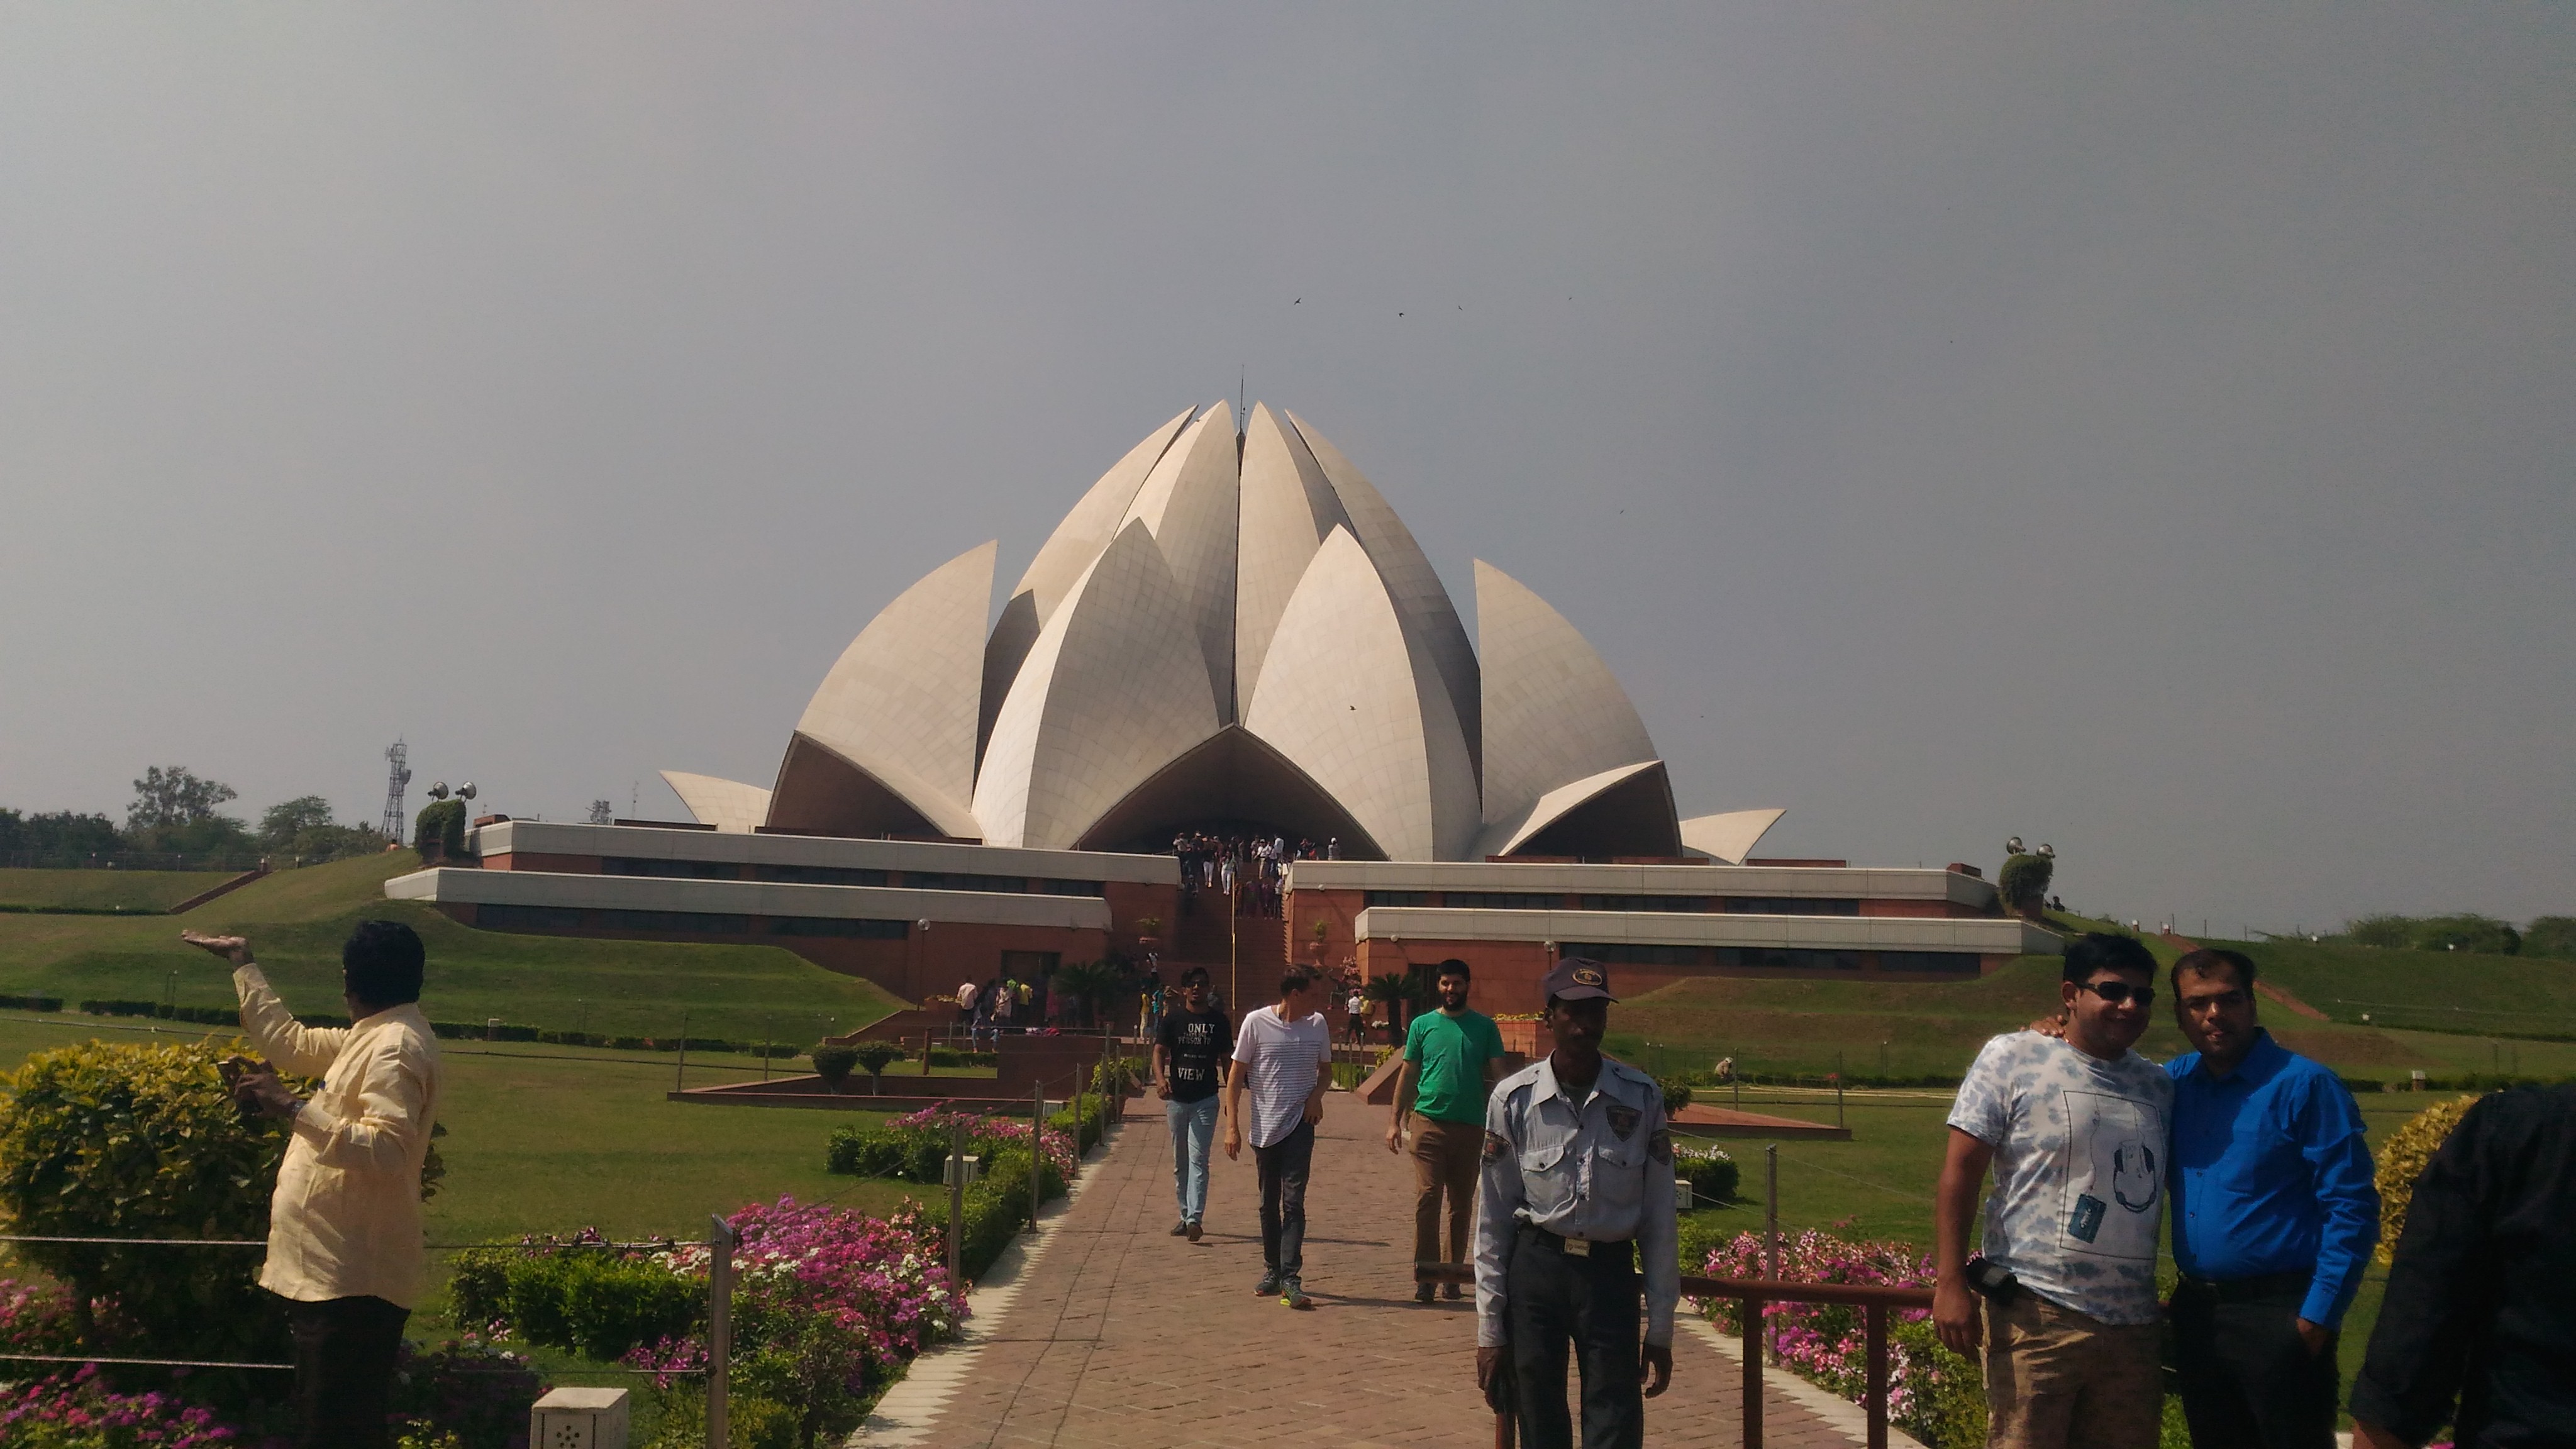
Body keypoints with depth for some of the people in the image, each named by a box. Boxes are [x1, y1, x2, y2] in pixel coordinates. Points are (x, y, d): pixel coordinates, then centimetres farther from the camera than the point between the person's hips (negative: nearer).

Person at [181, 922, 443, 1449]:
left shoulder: (395, 1046, -15)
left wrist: (292, 1107, -29)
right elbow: (290, 1043, 30)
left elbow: (388, 1148, -29)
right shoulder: (375, 1037, 16)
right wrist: (242, 962, 36)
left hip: (351, 1280, -11)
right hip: (343, 1272, 11)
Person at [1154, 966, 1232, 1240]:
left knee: (1198, 1160, -11)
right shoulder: (1173, 1019, 3)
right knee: (1180, 1162, 11)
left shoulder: (1219, 1021, 4)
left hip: (1205, 1100, -2)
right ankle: (1185, 1215, 21)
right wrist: (1160, 1079, -24)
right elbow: (1159, 1051, -4)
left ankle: (1194, 1218, -19)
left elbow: (1226, 1060, 9)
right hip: (1177, 1099, 2)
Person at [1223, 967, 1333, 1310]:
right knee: (1269, 1203, 11)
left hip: (1300, 1125, 0)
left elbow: (1326, 1069, 18)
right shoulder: (1256, 1022, -5)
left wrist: (1316, 1095, -3)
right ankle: (1272, 1270, 25)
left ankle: (1290, 1279, -15)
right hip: (1265, 1126, 0)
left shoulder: (1317, 1024, 3)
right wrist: (1232, 1126, -6)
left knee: (1293, 1201, -10)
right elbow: (1237, 1074, -1)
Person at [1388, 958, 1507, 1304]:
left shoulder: (1485, 1027, 7)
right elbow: (1408, 1074, 10)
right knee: (1427, 1199, -8)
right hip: (1430, 1121, -1)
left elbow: (1496, 1075, 6)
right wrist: (1395, 1121, 4)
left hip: (1471, 1125, 1)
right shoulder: (1423, 1025, 7)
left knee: (1462, 1205, 8)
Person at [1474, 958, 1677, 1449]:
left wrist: (1660, 1329, 2)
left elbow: (1659, 1217, 2)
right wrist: (1490, 1330, 1)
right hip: (1535, 1267, 0)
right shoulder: (1513, 1099, -4)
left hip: (1611, 1274, 0)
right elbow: (1494, 1218, 1)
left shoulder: (1642, 1098, -2)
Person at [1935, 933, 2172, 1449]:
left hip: (2133, 1325, 6)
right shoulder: (2013, 1057, -2)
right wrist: (1950, 1282, -12)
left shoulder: (2159, 1085, 13)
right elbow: (1960, 1170, -5)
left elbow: (2171, 1191, 22)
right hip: (2036, 1314, -5)